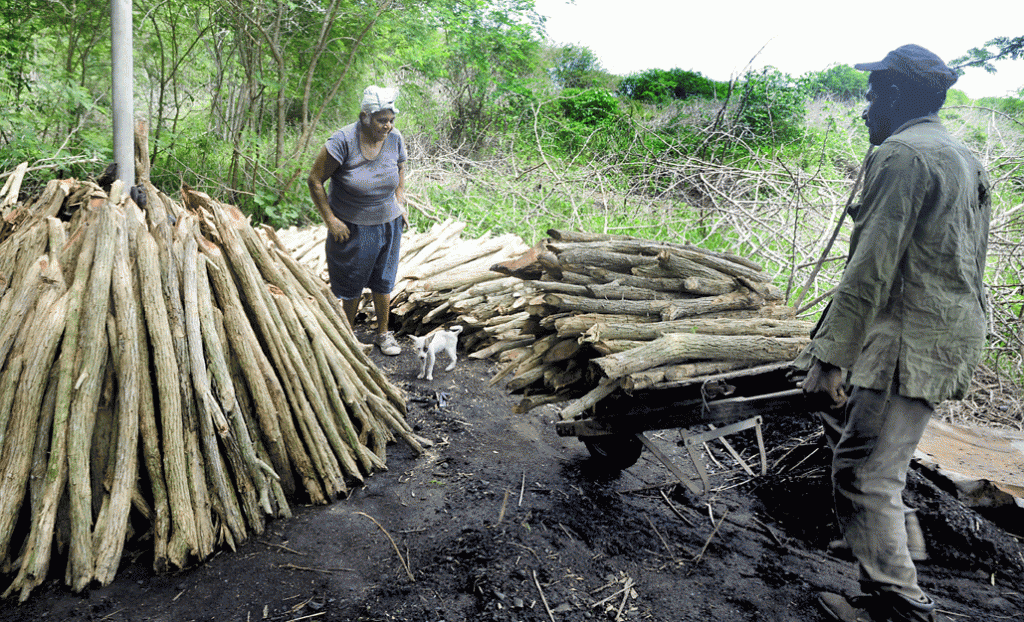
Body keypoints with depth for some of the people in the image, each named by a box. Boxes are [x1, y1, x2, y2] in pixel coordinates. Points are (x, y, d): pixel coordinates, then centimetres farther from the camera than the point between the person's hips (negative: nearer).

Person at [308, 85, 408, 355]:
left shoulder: (395, 139, -9)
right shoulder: (343, 141, -22)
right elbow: (315, 180, -15)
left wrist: (399, 202, 7)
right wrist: (330, 220, -15)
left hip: (388, 224, 4)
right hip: (351, 227, -3)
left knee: (383, 281, 15)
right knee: (352, 284, 11)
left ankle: (384, 334, 32)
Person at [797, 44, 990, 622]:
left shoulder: (902, 153, -13)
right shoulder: (967, 159, 19)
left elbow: (872, 266, -21)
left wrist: (832, 355, -21)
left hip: (908, 342, -10)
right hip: (952, 333, 11)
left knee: (866, 475, -7)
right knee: (842, 413, 24)